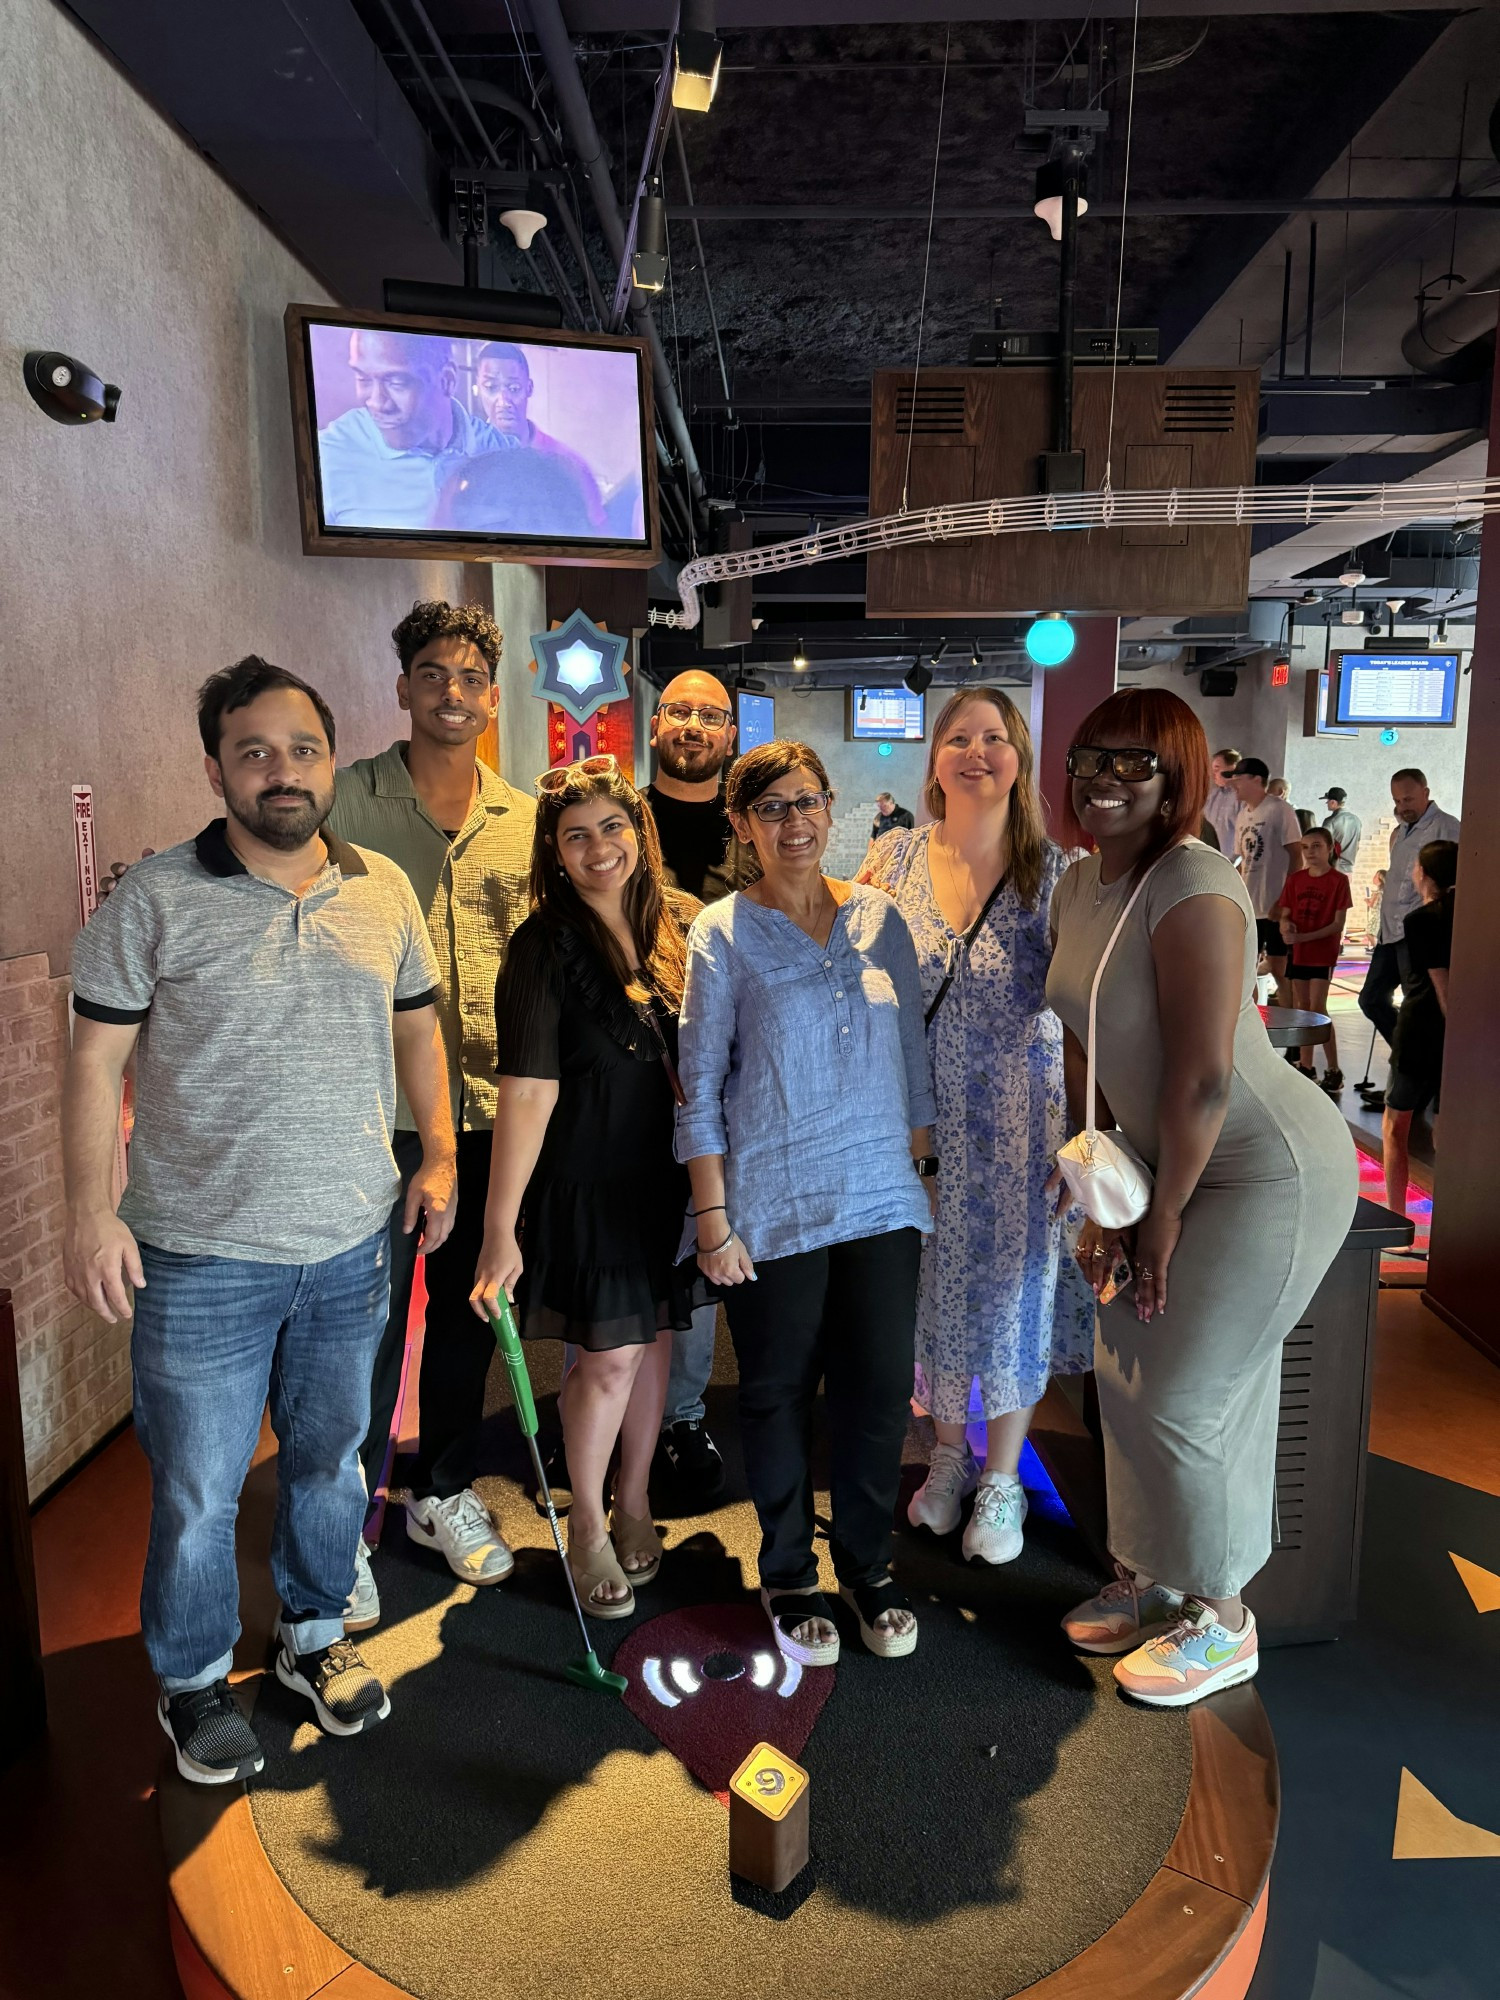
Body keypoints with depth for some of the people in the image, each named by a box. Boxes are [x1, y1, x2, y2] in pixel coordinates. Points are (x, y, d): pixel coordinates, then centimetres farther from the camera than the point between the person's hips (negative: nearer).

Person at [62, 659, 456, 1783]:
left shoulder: (384, 890, 3)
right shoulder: (156, 898, -8)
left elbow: (417, 1025, 13)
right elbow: (97, 1060, -6)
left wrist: (440, 1153, 7)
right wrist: (93, 1211, -11)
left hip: (352, 1246, 4)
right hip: (200, 1259, -3)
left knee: (329, 1459, 19)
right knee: (198, 1490, 11)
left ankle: (315, 1635, 42)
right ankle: (195, 1681, 35)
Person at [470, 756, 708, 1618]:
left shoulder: (683, 923, -1)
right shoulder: (546, 947, -15)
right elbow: (528, 1090, -20)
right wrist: (500, 1230, -22)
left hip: (672, 1168, 5)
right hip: (589, 1176, -4)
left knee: (654, 1336, 16)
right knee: (609, 1353, 4)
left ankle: (634, 1505, 38)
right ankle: (587, 1525, 29)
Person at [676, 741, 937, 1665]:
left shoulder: (882, 920, 7)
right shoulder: (724, 932, -2)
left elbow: (915, 1059, 12)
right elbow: (701, 1089, -4)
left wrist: (924, 1170, 9)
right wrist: (713, 1215, -7)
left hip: (883, 1197, 3)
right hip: (774, 1204, -2)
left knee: (881, 1389, 8)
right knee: (779, 1394, 9)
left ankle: (869, 1566, 31)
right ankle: (790, 1577, 31)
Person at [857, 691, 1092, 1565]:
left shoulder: (1055, 872, -5)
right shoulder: (896, 857, 1)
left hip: (1019, 1115, -2)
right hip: (920, 1114, 2)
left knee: (1013, 1283, 7)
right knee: (934, 1278, 13)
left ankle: (1002, 1478, 28)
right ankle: (950, 1452, 37)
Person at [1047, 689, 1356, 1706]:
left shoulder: (1194, 889, -24)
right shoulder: (1079, 885, 3)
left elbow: (1203, 1078, -25)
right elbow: (1088, 1050, 6)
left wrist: (1164, 1215, -15)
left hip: (1274, 1170, -8)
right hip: (1178, 1163, 9)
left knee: (1182, 1396, -2)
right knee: (1127, 1370, 15)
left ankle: (1223, 1622, 23)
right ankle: (1155, 1575, 37)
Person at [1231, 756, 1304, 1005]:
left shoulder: (1279, 810, -8)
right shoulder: (1243, 814, 14)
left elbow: (1296, 855, -10)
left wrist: (1286, 898, -14)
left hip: (1275, 906, -7)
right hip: (1248, 905, 7)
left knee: (1279, 969, -2)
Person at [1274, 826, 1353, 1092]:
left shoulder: (1338, 880, -7)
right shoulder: (1295, 878, 7)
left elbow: (1338, 924, -11)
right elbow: (1284, 915, 8)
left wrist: (1303, 937, -19)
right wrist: (1286, 926, -15)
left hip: (1323, 953, -5)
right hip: (1298, 952, 5)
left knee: (1318, 1009, -9)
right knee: (1301, 1008, 9)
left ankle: (1333, 1071, -2)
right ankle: (1305, 1065, 19)